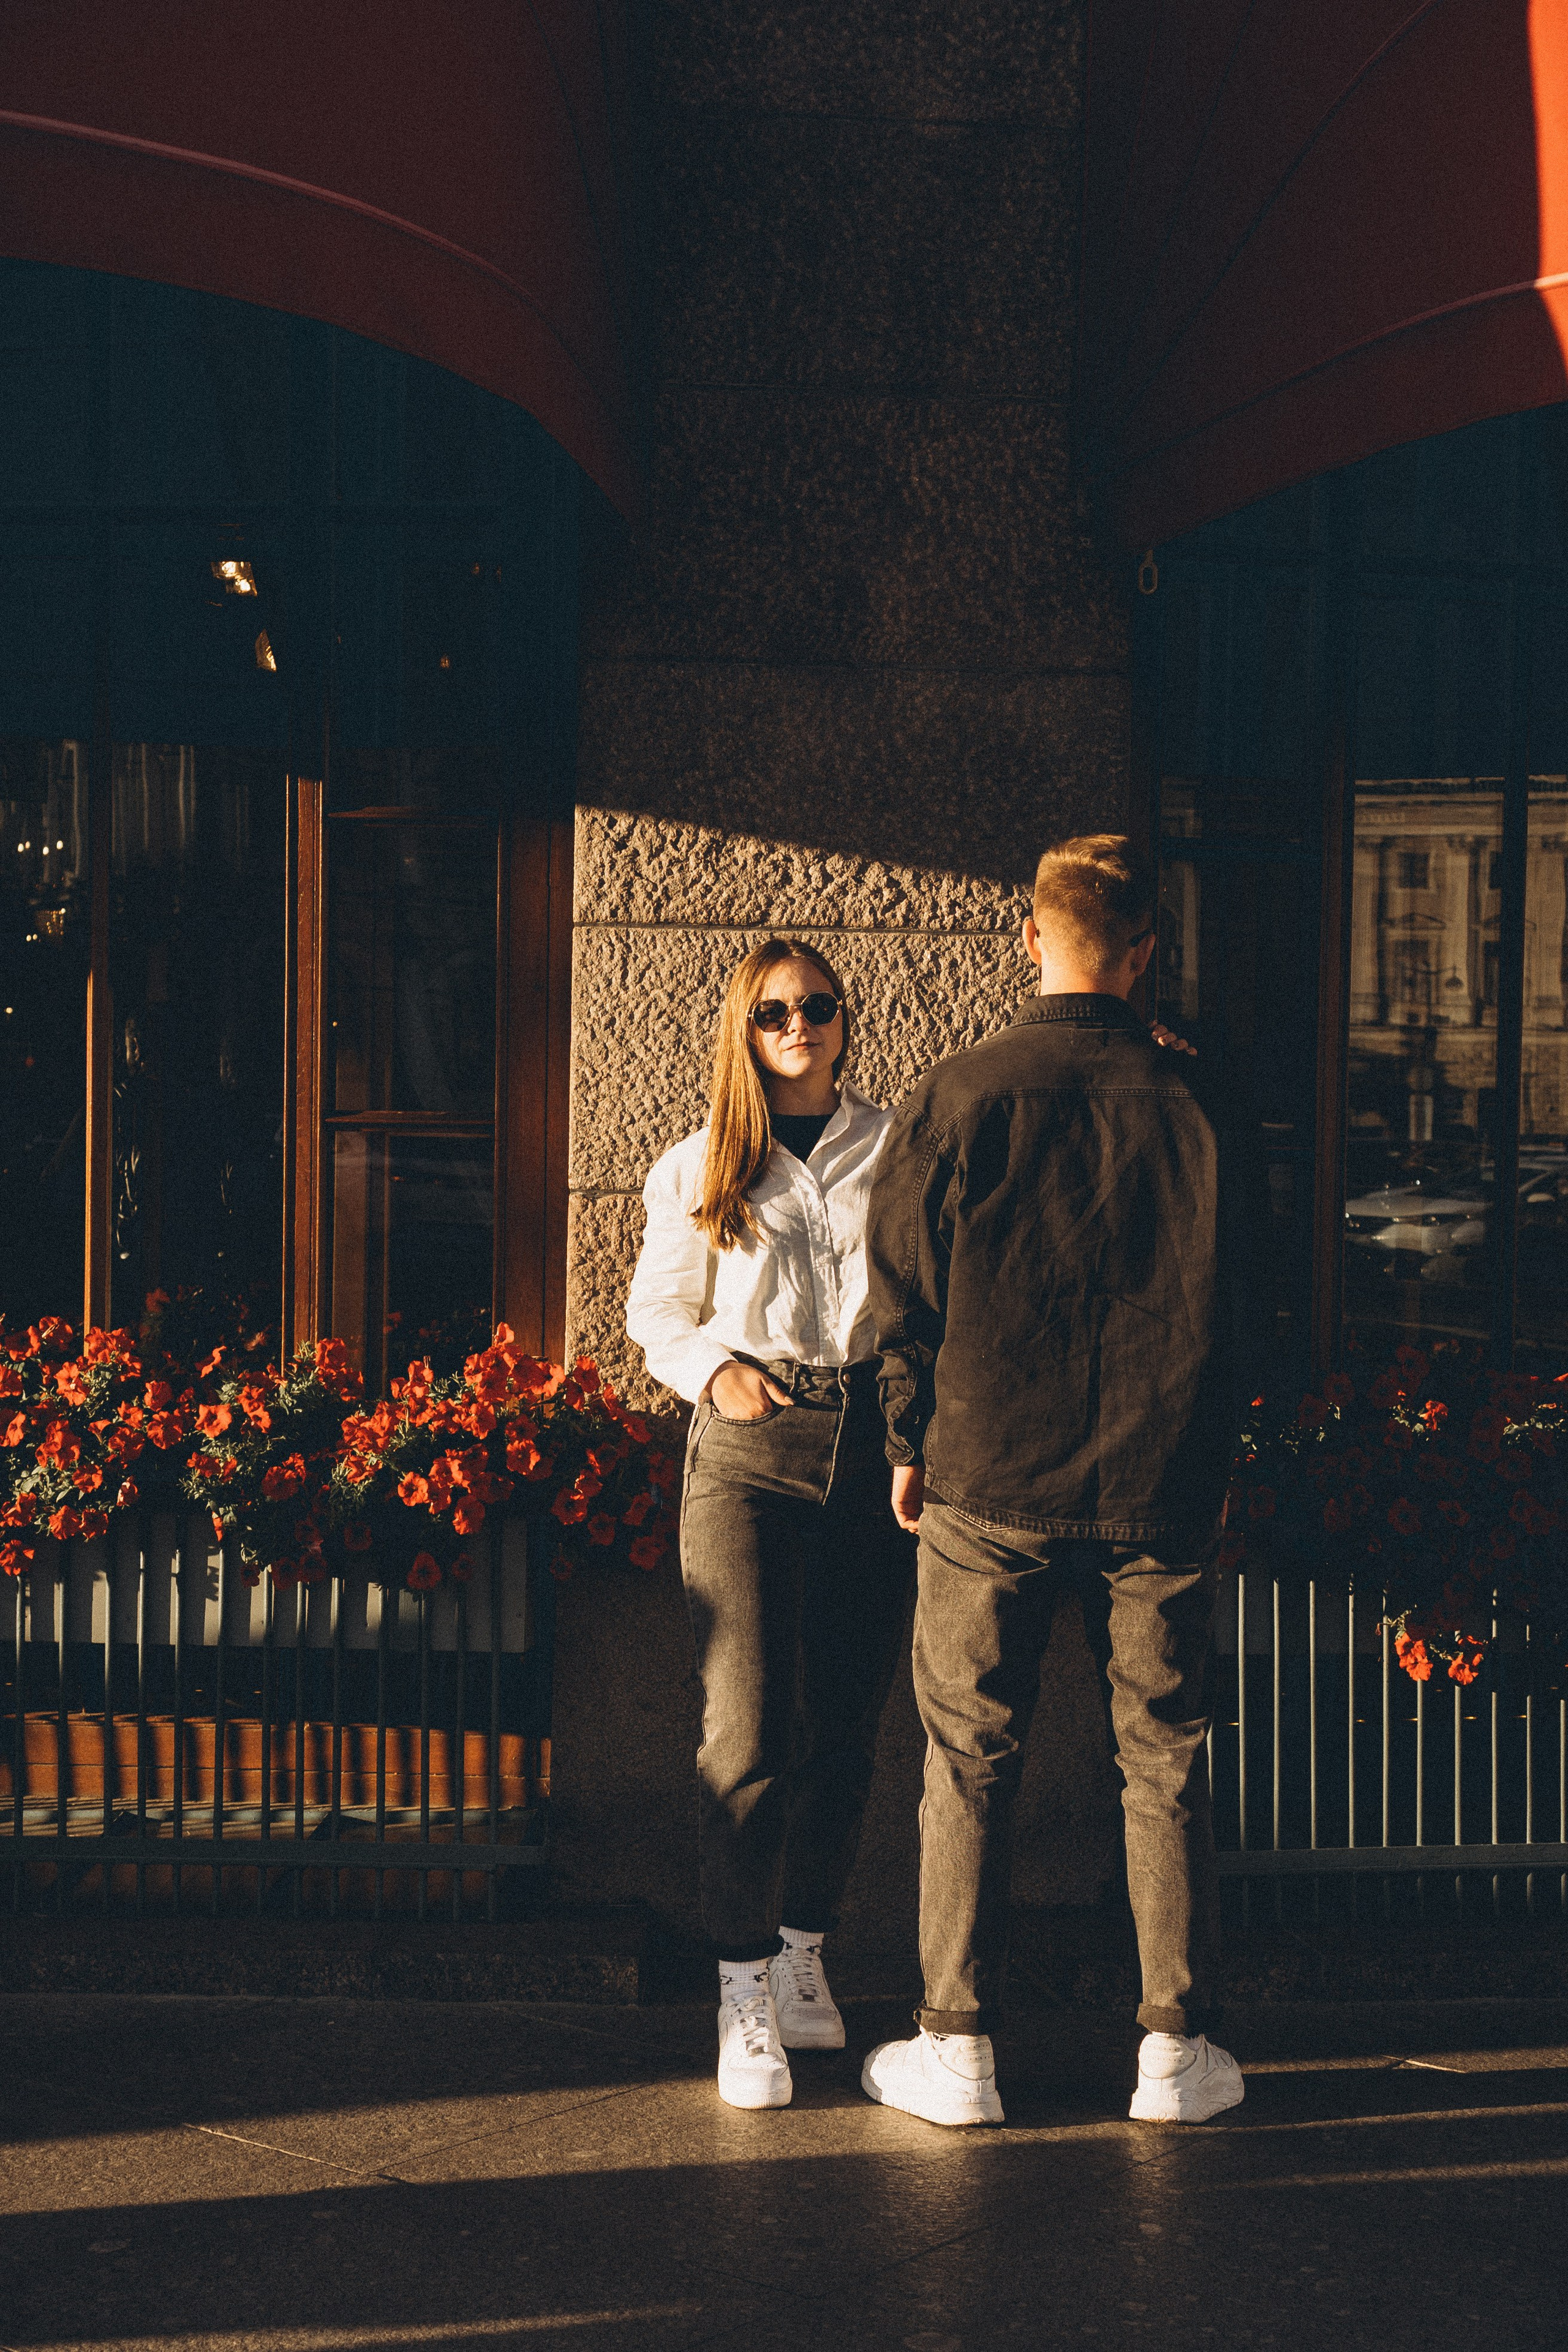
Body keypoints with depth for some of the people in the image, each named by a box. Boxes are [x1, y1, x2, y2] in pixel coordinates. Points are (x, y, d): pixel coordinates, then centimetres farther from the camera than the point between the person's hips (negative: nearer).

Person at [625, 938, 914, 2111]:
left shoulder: (896, 1147, 9)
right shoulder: (699, 1169, 9)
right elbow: (657, 1313, 15)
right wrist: (716, 1369, -5)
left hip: (873, 1441, 2)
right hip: (749, 1451, -1)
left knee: (845, 1723, 6)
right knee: (749, 1731, -9)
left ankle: (803, 1954, 22)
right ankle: (744, 1993, -3)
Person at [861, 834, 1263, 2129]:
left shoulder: (953, 1101, -5)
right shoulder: (1201, 1111, -3)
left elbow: (903, 1295, 0)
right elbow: (1239, 1310, 5)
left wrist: (912, 1448, 12)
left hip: (987, 1486, -1)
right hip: (1161, 1490, 1)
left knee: (971, 1765, 8)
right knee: (1166, 1765, 9)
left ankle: (958, 2047, 12)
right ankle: (1177, 2049, 13)